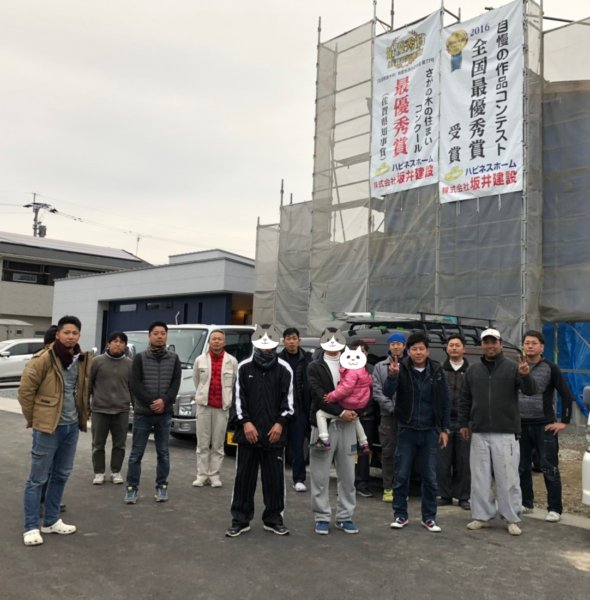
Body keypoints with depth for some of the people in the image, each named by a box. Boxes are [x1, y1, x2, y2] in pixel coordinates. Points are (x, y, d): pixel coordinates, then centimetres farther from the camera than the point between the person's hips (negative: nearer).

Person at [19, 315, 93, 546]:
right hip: (48, 426, -6)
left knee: (61, 475, 15)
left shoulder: (83, 360, 5)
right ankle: (31, 527, 12)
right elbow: (25, 390, -10)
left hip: (72, 426, 7)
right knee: (38, 478, 2)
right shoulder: (43, 359, -15)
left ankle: (51, 521, 28)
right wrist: (32, 419, -4)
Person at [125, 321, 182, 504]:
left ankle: (162, 487, 19)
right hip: (142, 413, -1)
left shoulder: (174, 359, 6)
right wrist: (151, 403, -14)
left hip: (165, 414, 2)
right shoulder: (140, 358, 1)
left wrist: (164, 400, -17)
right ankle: (132, 488, 13)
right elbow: (135, 384, -7)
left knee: (163, 453, 8)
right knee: (136, 453, 4)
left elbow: (176, 383, -1)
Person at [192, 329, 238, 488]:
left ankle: (214, 474, 12)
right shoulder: (200, 360, 3)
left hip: (222, 406, -1)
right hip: (204, 405, 1)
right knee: (202, 443, 4)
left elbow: (235, 383, 9)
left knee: (218, 444, 4)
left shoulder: (232, 361, 0)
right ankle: (202, 474, 11)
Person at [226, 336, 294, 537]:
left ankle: (273, 519, 21)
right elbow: (238, 398, 2)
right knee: (244, 477, 7)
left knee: (274, 478, 7)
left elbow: (288, 399, 3)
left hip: (274, 433, 0)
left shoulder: (284, 369, 3)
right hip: (248, 432, 0)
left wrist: (280, 423, -8)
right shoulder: (244, 367, 3)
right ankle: (240, 520, 18)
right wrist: (245, 422, -8)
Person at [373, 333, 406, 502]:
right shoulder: (380, 367, 10)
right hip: (388, 414, 1)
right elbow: (377, 391, 3)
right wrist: (392, 407, -8)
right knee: (388, 452, 3)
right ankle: (388, 488, 10)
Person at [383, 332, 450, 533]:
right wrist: (392, 375, -36)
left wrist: (445, 429, 2)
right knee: (401, 475, 5)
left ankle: (429, 517, 21)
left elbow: (445, 401, 6)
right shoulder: (402, 369, -6)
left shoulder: (437, 371, 0)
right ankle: (400, 515, 19)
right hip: (407, 430, -1)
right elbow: (388, 393, -18)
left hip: (430, 431, 1)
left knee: (430, 477, 8)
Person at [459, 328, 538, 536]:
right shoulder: (473, 370, 9)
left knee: (508, 478, 1)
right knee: (480, 477, 8)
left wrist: (526, 375, -31)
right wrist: (463, 423, 10)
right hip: (479, 433, 4)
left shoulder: (513, 368, -1)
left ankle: (512, 519, 12)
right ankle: (482, 516, 19)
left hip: (506, 433, -3)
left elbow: (531, 391, -12)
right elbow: (464, 399, 14)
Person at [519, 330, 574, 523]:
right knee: (521, 468, 10)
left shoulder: (550, 368, -3)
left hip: (544, 426, -4)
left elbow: (567, 395, -2)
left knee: (549, 468, -1)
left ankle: (555, 509, 7)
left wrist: (564, 421, -6)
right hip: (520, 426, 4)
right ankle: (525, 503, 23)